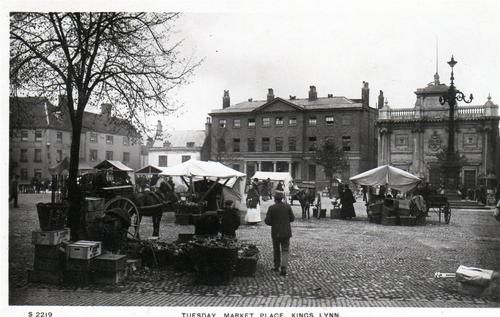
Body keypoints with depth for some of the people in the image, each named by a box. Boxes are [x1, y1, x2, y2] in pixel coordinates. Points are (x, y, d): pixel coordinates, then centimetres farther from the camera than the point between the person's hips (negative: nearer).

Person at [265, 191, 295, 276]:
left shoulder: (271, 208, -10)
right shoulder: (287, 206, -4)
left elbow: (267, 221, -10)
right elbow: (292, 218, 1)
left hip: (276, 232, -1)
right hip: (286, 232, 1)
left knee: (276, 250, 18)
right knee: (285, 251, 6)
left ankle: (276, 266, 27)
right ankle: (283, 268, -9)